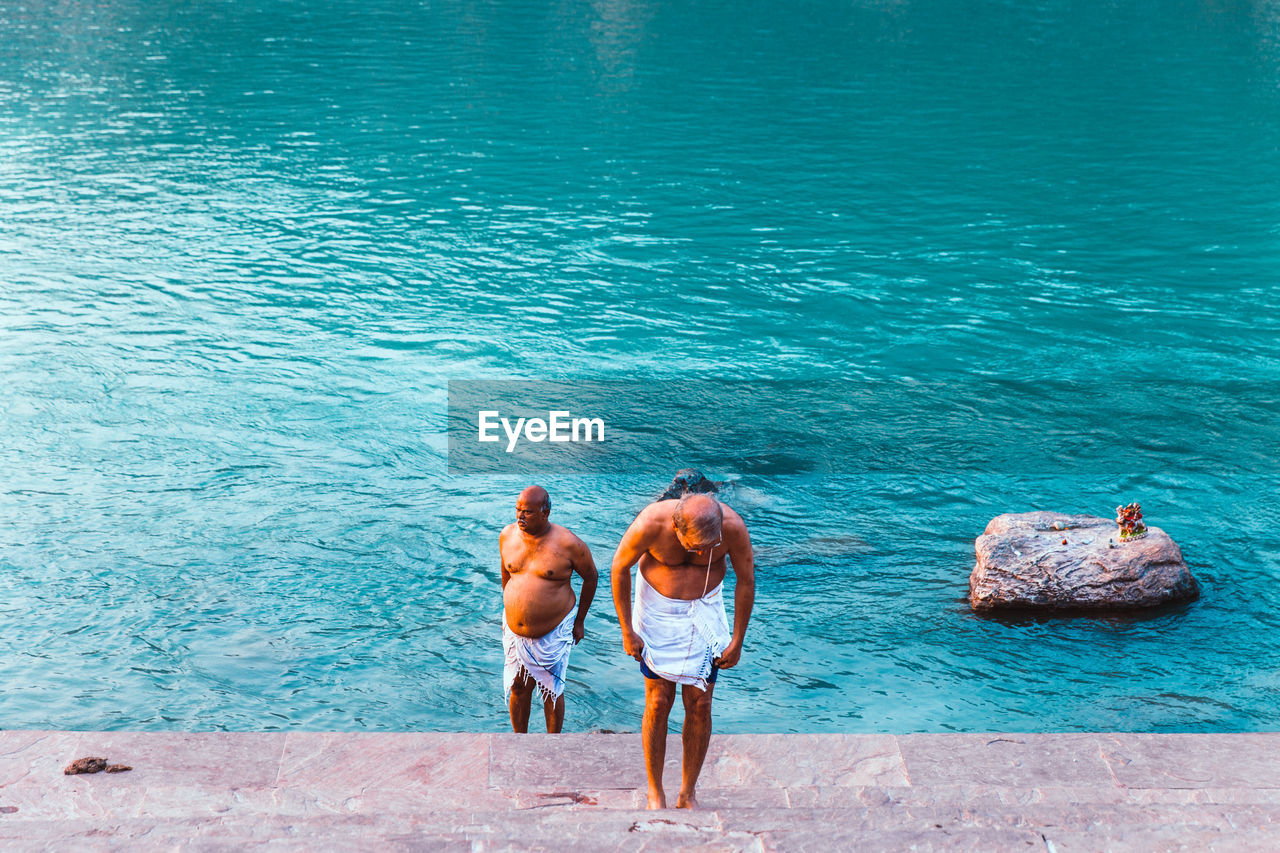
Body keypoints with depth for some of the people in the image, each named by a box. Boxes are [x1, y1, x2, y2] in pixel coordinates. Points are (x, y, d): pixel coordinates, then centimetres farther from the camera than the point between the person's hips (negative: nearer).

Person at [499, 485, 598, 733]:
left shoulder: (568, 544, -18)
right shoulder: (508, 535, -4)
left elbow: (590, 576, -3)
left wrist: (579, 621, 3)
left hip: (552, 632, -4)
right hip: (515, 630, 4)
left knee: (551, 691, 9)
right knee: (517, 688, 12)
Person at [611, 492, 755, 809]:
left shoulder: (733, 526, -26)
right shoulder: (650, 524, -29)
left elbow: (746, 580, -8)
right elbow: (620, 568, -10)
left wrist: (737, 641, -3)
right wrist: (627, 631, -7)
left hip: (705, 611, 1)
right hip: (658, 610, -1)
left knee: (699, 705, 0)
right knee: (658, 702, -3)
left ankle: (687, 795, 15)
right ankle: (655, 792, 14)